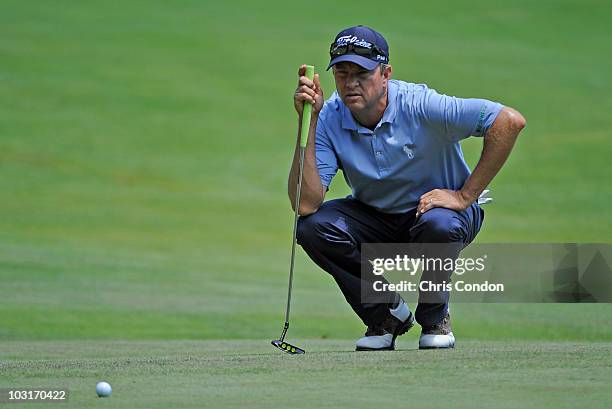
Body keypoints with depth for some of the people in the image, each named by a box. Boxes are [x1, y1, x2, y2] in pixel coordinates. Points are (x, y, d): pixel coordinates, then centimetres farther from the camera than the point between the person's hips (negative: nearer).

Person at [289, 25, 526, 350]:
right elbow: (305, 204, -27)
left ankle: (435, 318, -6)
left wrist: (465, 196, -27)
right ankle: (385, 313, -1)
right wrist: (308, 123, -33)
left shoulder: (420, 106, -27)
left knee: (437, 225, -38)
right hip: (373, 217, 3)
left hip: (438, 207, -3)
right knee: (312, 226, -24)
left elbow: (509, 121, -33)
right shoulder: (329, 119, -18)